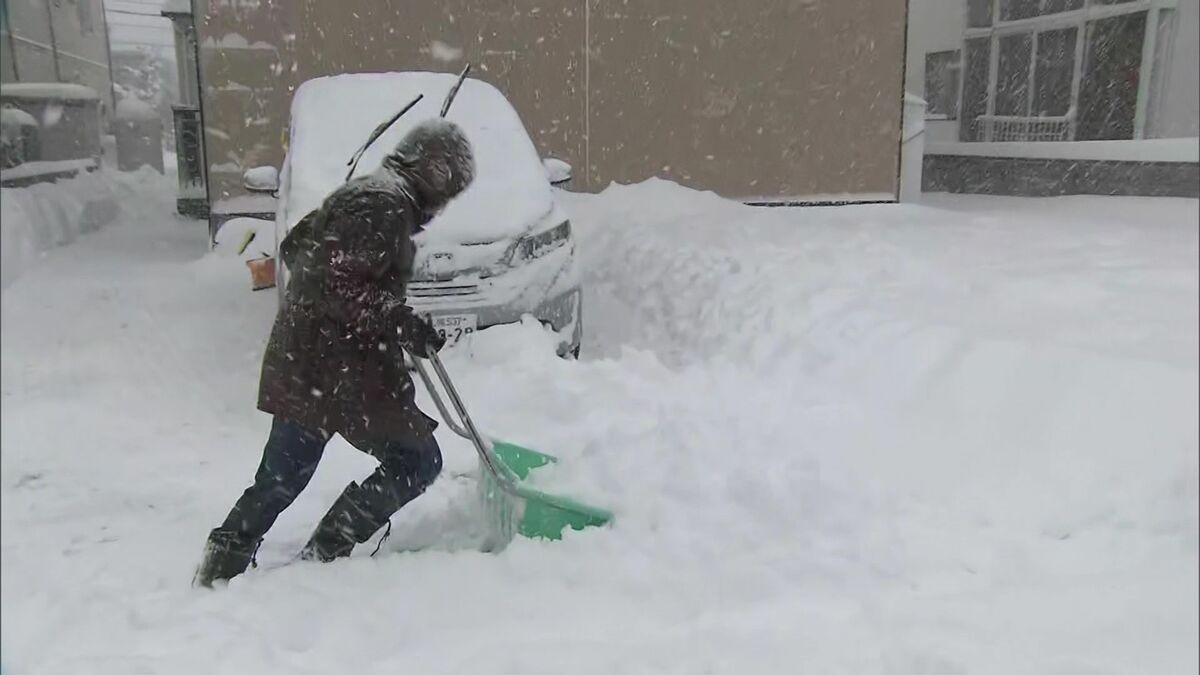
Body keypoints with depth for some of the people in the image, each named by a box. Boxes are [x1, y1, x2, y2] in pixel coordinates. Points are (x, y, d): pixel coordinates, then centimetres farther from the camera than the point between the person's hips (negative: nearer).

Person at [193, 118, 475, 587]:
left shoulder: (363, 194, 17)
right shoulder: (385, 206, -14)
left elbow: (294, 246, 24)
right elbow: (342, 285, -24)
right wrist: (404, 325, -18)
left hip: (300, 362, 10)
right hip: (341, 366, -10)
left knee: (280, 479, 18)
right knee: (417, 462, 4)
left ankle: (222, 562, 23)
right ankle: (325, 554, 3)